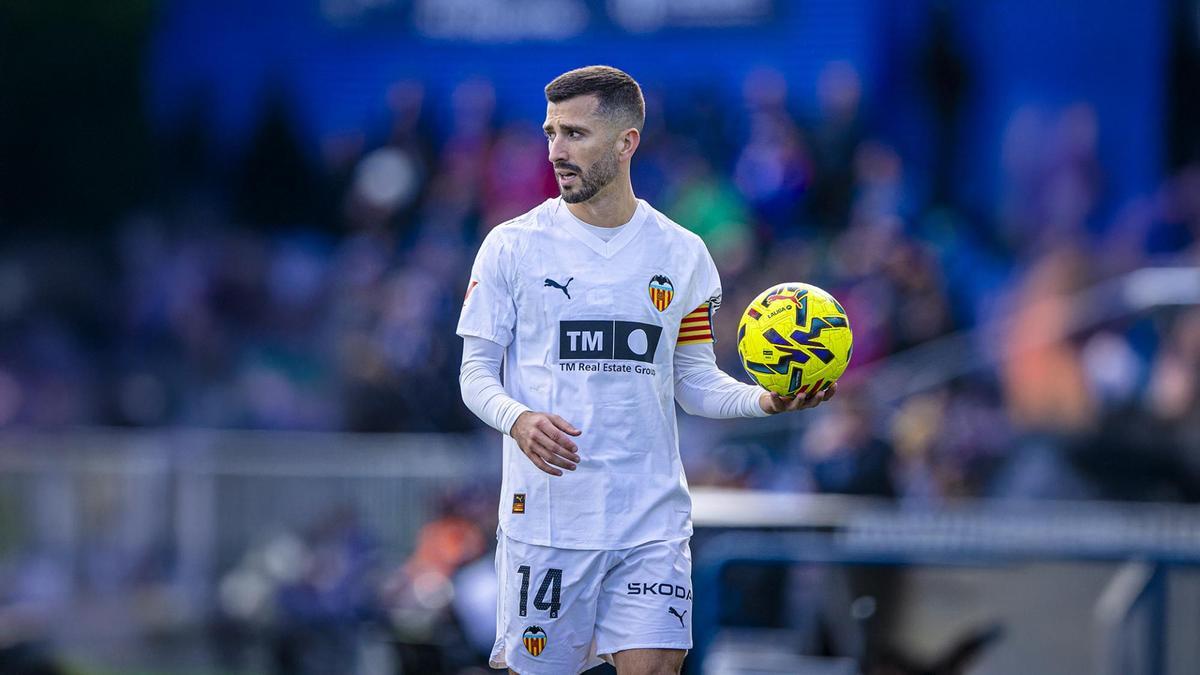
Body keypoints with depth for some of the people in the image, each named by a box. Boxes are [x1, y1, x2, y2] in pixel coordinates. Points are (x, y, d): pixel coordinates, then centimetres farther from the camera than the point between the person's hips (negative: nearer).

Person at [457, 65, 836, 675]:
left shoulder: (682, 255, 7)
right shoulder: (512, 247, 0)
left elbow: (694, 382, 12)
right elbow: (477, 371, 2)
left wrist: (764, 399, -7)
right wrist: (519, 419, -19)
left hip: (651, 520, 1)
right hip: (545, 516, -1)